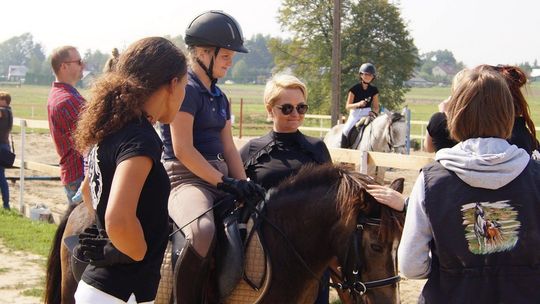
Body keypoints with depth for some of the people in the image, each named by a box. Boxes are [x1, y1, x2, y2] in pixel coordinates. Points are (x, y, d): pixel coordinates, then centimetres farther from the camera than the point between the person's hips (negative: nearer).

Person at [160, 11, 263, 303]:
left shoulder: (219, 97, 17)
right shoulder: (186, 89, -10)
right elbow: (183, 150, -17)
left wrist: (243, 186, 2)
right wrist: (225, 183, -18)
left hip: (218, 178, 10)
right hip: (184, 178, -10)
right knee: (202, 232, -37)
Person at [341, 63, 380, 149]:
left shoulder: (373, 90, 4)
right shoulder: (355, 89, -5)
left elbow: (376, 107, 8)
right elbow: (347, 106, -6)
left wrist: (374, 112, -16)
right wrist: (358, 104, -25)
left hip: (367, 114, 2)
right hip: (355, 113, -2)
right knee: (346, 130, -25)